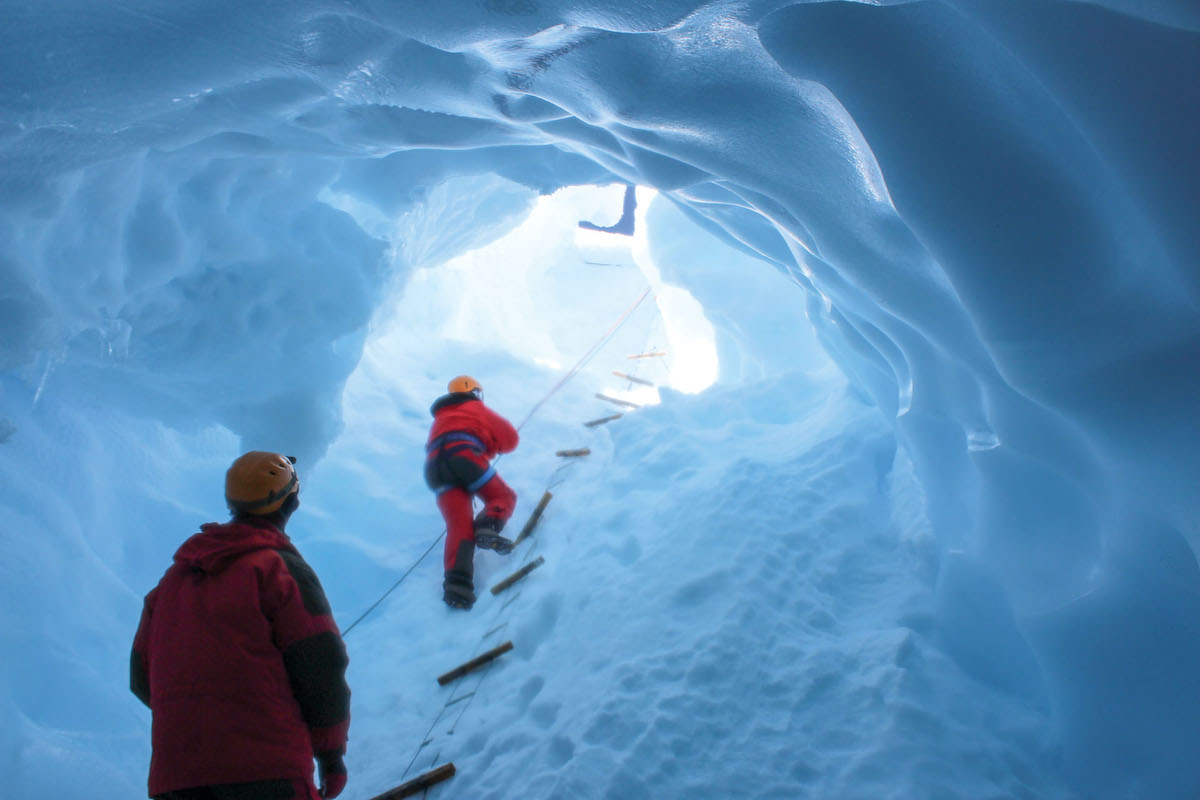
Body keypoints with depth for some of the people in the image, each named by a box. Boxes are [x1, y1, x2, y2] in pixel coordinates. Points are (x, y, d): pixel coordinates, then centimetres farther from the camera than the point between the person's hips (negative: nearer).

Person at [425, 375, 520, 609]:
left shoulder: (440, 419, 40)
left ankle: (457, 580, -31)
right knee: (504, 497, 10)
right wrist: (490, 447, 38)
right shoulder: (477, 408, 24)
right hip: (466, 456, -4)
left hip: (435, 465, 4)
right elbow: (510, 437, 19)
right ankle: (487, 526, -23)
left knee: (458, 525, -7)